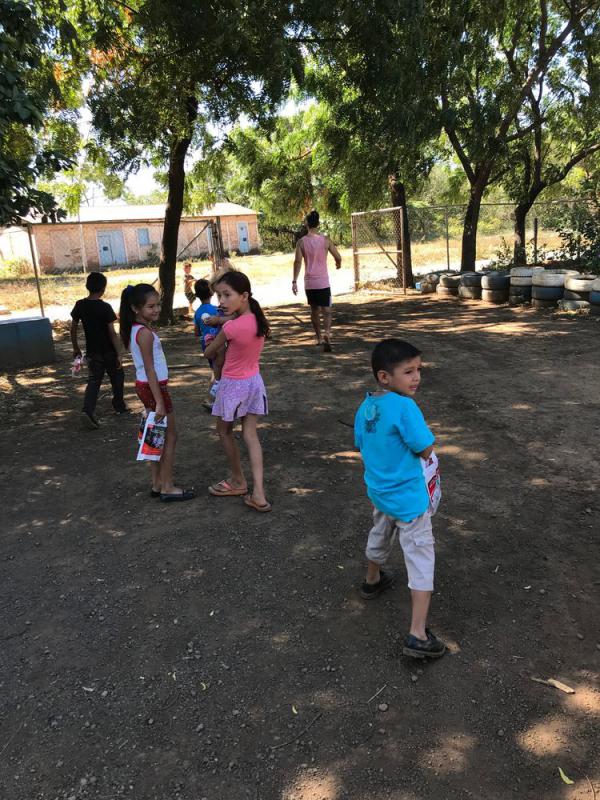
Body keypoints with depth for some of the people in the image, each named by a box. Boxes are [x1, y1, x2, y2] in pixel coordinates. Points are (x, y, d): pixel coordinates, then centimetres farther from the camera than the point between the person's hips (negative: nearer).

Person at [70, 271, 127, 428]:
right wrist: (119, 354, -14)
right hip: (108, 351, -4)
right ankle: (119, 406, 31)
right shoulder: (105, 307, -16)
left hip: (92, 352, 4)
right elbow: (112, 332, -18)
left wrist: (76, 348, 16)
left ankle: (88, 410, -13)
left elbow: (73, 328, 4)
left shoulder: (80, 305, -2)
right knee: (117, 378, 18)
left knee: (94, 381, 6)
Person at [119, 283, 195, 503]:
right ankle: (167, 487, 10)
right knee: (170, 437, 2)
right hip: (154, 387, -9)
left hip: (144, 386, 9)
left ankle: (157, 484, 25)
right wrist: (160, 402, -22)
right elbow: (150, 370, -23)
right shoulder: (145, 333, -20)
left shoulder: (135, 329, 8)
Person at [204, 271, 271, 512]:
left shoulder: (231, 327, -26)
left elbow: (208, 353, -11)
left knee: (224, 431, 17)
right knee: (250, 434, 8)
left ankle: (238, 481, 31)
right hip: (254, 382, 6)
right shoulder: (259, 320, -4)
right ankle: (258, 493, 0)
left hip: (233, 385, -6)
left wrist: (217, 346, 8)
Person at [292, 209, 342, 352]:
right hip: (323, 282, -2)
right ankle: (326, 335, -26)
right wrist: (338, 264, 23)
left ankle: (319, 337, 29)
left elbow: (297, 262, -8)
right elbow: (338, 257, 0)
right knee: (326, 311, -2)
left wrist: (294, 281, -5)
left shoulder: (301, 241, -3)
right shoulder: (326, 240, -4)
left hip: (309, 282, 2)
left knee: (314, 310, 18)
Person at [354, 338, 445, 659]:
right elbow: (426, 450, -21)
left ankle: (373, 580, 58)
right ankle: (418, 636, 4)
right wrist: (412, 440, -2)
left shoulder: (365, 407, -4)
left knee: (379, 535, 32)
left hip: (379, 491, 8)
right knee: (421, 559, 2)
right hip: (408, 498, -8)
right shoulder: (404, 407, -27)